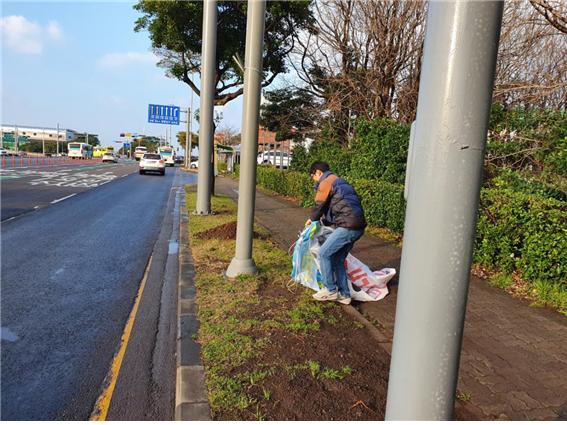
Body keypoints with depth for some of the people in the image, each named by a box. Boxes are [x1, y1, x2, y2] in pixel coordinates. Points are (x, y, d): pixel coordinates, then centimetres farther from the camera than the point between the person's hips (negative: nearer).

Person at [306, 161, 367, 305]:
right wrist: (324, 220, 33)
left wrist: (312, 219, 20)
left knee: (324, 254, -1)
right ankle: (344, 295, 18)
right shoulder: (338, 181, 26)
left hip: (348, 226, -9)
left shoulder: (326, 182, -3)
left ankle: (330, 290, 6)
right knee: (338, 259, 15)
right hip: (357, 226, 9)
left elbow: (319, 205, 1)